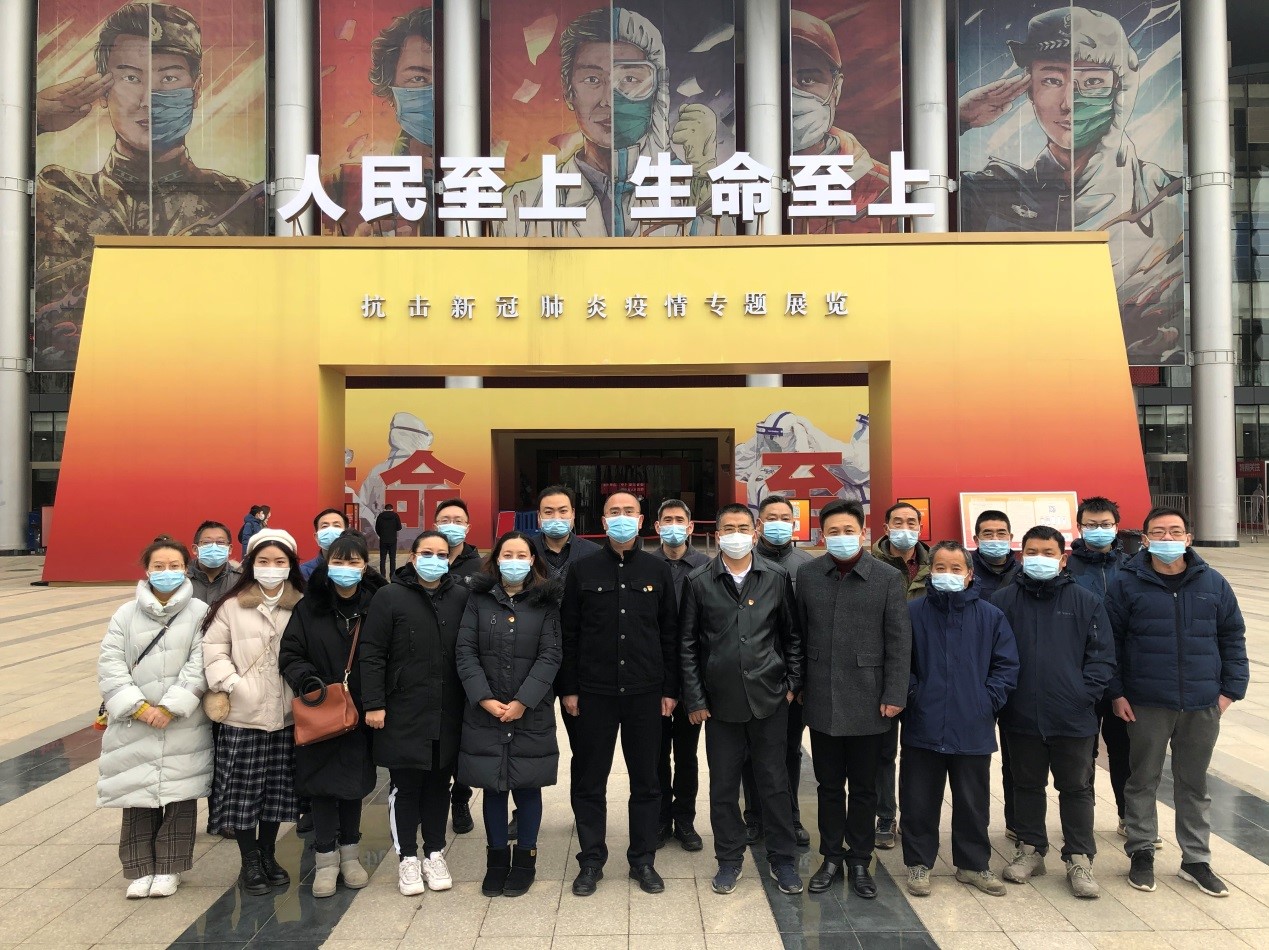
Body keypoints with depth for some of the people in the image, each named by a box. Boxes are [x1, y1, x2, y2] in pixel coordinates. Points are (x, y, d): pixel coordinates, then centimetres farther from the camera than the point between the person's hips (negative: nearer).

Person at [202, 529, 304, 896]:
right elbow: (213, 649, -3)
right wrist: (230, 684, -13)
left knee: (277, 789, 12)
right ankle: (249, 863, 21)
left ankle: (267, 855, 30)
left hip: (285, 715, 2)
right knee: (244, 789, 5)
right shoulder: (232, 606, -3)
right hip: (242, 716, -2)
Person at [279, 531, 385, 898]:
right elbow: (289, 654, -2)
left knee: (354, 783, 13)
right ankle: (326, 859, 20)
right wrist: (306, 679, -21)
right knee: (322, 785, 5)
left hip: (359, 715, 1)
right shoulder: (309, 607, -3)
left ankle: (349, 853, 30)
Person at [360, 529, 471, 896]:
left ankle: (434, 854, 29)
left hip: (448, 714, 3)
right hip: (403, 714, -2)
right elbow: (371, 654, -6)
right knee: (405, 786, 7)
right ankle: (408, 858, 23)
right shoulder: (390, 597, -5)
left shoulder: (461, 597, 2)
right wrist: (373, 703, -11)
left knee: (439, 784, 13)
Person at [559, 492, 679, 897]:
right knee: (589, 781, 7)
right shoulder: (582, 570, 2)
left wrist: (670, 689, 3)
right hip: (594, 692, -1)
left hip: (645, 692, 1)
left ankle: (643, 860, 24)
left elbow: (670, 633, 6)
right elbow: (568, 633, 3)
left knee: (646, 780, 9)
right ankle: (591, 861, 21)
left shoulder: (658, 570, 5)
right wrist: (568, 688, -1)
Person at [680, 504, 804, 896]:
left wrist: (793, 683, 2)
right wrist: (695, 699, -2)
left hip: (768, 698, 0)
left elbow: (792, 636, 8)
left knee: (775, 783, 8)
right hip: (721, 701, 0)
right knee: (723, 786, 10)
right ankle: (729, 860, 26)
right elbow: (688, 645, 1)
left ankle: (782, 860, 24)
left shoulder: (777, 577, 1)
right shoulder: (699, 582, -1)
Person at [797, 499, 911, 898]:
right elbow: (798, 634, 6)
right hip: (822, 701, 2)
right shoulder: (807, 575, 2)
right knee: (829, 785, 13)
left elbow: (899, 642, -4)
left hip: (867, 701, -2)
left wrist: (894, 696, -8)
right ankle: (832, 858, 28)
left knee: (864, 787, 11)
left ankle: (859, 861, 27)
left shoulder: (889, 578, -5)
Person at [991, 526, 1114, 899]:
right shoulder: (1004, 600, 1)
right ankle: (1030, 848, 29)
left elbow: (1102, 655, 2)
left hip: (1074, 718, -1)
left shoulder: (1086, 602, 1)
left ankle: (1079, 860, 21)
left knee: (1076, 788, 9)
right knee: (1027, 785, 14)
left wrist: (1085, 692, -8)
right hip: (1021, 717, 1)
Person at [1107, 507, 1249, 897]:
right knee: (1143, 780, 9)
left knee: (1194, 783, 14)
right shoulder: (1127, 583, -5)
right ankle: (1141, 853, 24)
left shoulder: (1213, 583, 2)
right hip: (1146, 704, -2)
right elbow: (1109, 641, -2)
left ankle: (1196, 859, 26)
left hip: (1202, 704, 2)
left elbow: (1232, 637, 8)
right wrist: (1116, 692, -6)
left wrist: (1231, 688, 2)